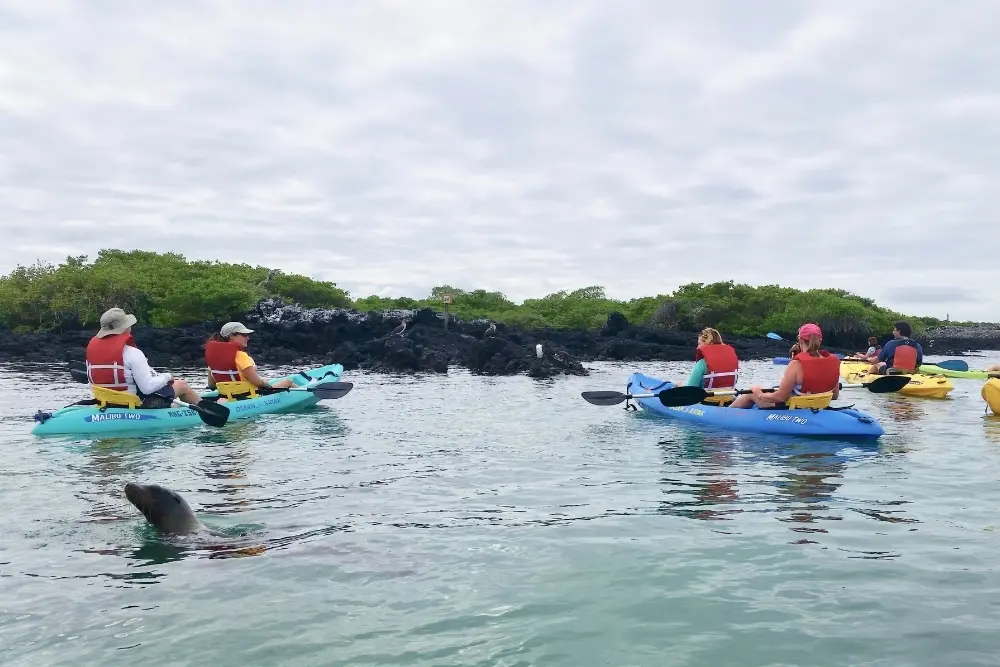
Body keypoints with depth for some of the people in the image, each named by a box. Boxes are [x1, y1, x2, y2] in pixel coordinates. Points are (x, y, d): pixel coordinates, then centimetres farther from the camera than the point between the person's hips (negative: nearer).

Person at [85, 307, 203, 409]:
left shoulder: (92, 347, -4)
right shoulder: (132, 353, -26)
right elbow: (148, 387, -26)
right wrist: (167, 377, -7)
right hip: (139, 404, -7)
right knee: (182, 385, 14)